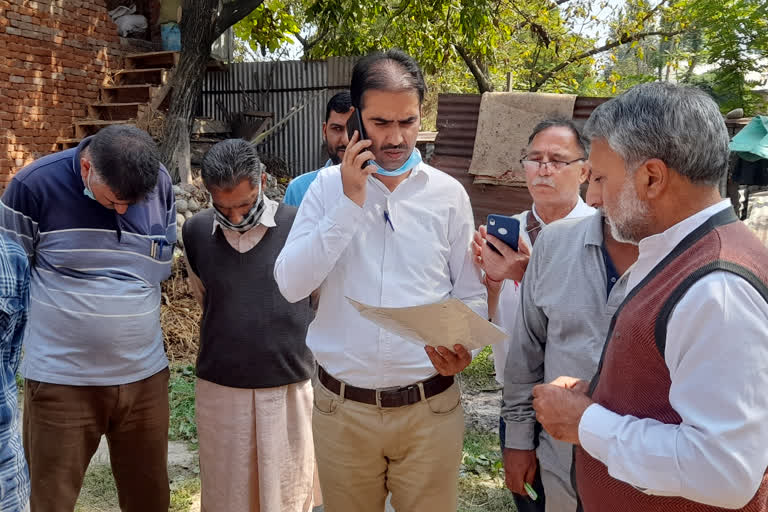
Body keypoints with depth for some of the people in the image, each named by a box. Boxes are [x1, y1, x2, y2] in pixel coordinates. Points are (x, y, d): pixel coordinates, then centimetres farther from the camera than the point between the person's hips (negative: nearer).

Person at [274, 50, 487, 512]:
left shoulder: (448, 194, -2)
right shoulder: (329, 186, -3)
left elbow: (472, 296, 3)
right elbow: (291, 284, -12)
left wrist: (463, 345, -17)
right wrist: (349, 202, -16)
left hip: (430, 407, 0)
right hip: (342, 406, 1)